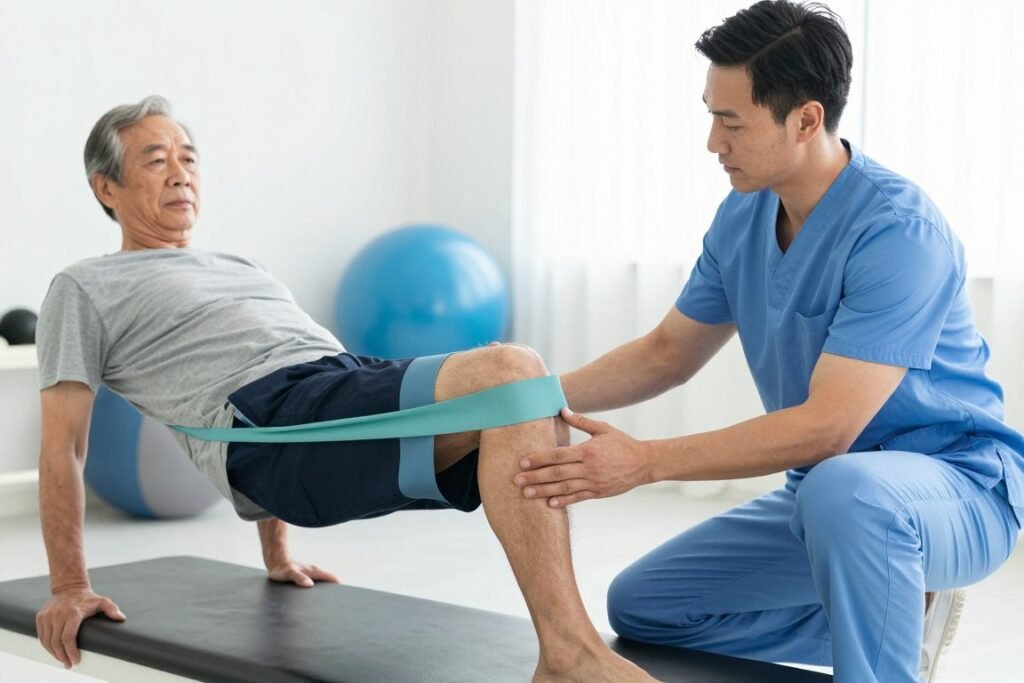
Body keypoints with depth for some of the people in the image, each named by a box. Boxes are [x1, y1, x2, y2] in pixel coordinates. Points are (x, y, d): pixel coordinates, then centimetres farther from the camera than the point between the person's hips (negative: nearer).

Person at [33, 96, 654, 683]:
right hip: (278, 424, -8)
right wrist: (70, 589, 4)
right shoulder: (87, 290, 15)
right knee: (510, 373, -28)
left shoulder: (243, 271, 37)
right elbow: (62, 447, 10)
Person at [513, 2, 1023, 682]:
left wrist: (645, 461, -32)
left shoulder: (898, 231, -25)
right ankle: (888, 616, 10)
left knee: (841, 490, -42)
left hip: (959, 489, -8)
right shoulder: (742, 217, 0)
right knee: (640, 606, 9)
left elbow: (828, 425, -30)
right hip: (822, 492, 9)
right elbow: (667, 355, 12)